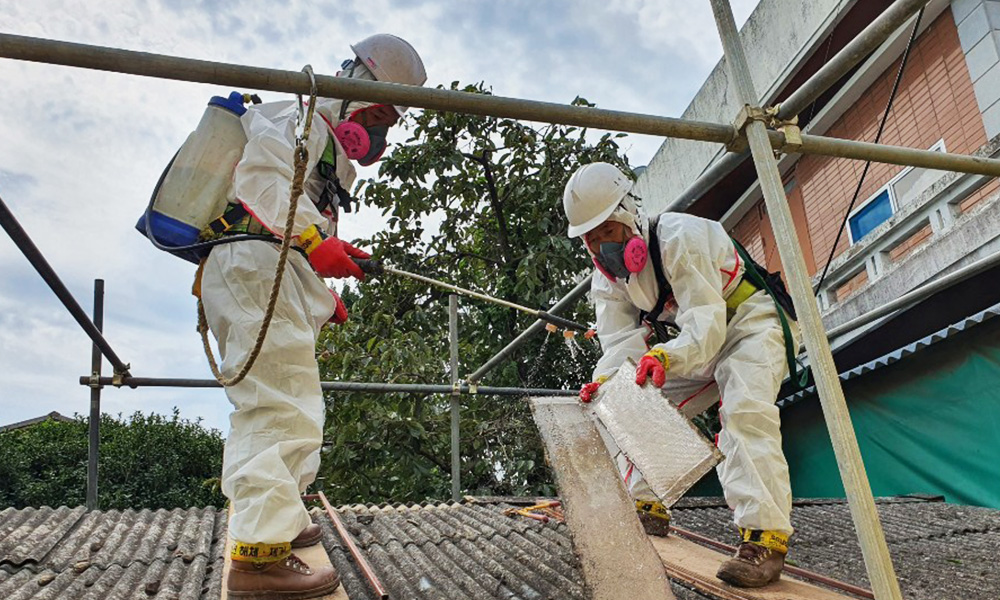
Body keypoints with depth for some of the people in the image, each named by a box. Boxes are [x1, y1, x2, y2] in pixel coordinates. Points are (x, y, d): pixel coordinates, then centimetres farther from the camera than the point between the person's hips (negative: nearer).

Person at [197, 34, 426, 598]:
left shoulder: (332, 156, 30)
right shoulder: (300, 120, 0)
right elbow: (261, 175, -20)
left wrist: (323, 296, 19)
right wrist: (313, 239, -26)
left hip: (270, 277, 11)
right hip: (256, 264, -11)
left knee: (285, 409, 19)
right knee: (284, 408, -16)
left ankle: (282, 519, 33)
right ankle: (260, 554, -16)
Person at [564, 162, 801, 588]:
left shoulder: (678, 238, -29)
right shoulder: (607, 277, -6)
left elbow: (706, 323, -38)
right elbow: (622, 342, -17)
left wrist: (665, 357, -58)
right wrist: (606, 380, -39)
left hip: (752, 319, -8)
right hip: (691, 342, 8)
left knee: (745, 408, -31)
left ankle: (764, 537, -30)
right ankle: (647, 507, 11)